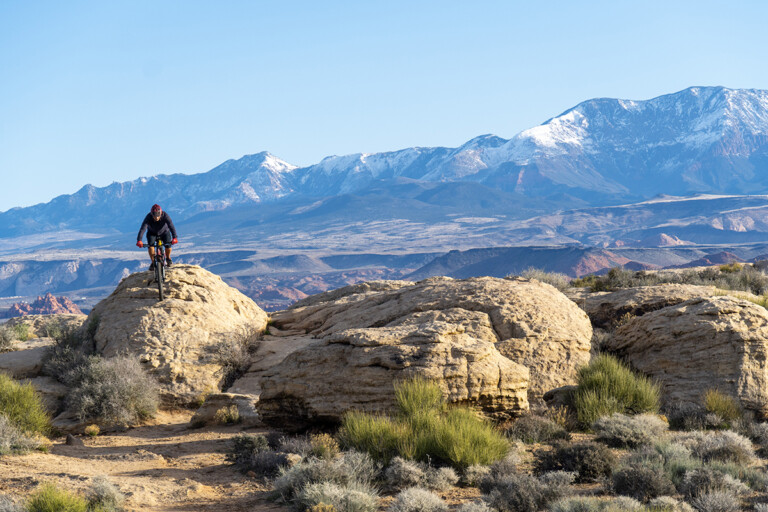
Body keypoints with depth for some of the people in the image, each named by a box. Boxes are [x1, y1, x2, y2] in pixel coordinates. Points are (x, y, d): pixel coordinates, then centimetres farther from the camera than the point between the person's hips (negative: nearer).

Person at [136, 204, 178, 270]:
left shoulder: (165, 216, -33)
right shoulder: (148, 217, -33)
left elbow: (171, 226, -42)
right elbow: (143, 229, -42)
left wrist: (174, 238, -57)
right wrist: (139, 241, -56)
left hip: (164, 232, 0)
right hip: (152, 233, 0)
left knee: (168, 244, -23)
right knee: (150, 244, -27)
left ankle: (168, 258, 8)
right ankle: (153, 262, -10)